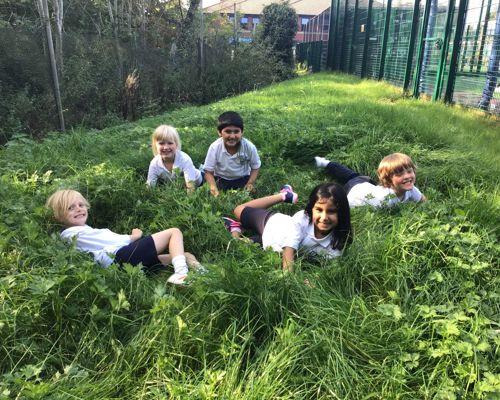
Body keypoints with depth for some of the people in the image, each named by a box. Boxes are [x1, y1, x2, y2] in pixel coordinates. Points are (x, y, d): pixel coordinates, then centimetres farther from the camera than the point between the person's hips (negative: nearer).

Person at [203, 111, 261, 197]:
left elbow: (255, 167, -6)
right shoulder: (214, 148, -25)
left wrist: (250, 183, -21)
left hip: (243, 179, 0)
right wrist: (214, 189, -33)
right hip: (221, 180, 0)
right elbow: (209, 172, -17)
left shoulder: (249, 147, -23)